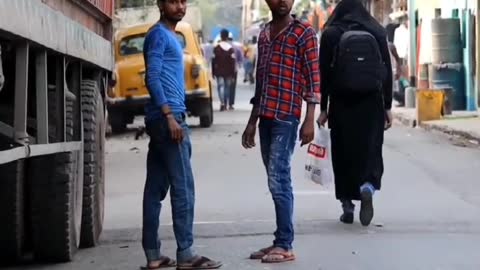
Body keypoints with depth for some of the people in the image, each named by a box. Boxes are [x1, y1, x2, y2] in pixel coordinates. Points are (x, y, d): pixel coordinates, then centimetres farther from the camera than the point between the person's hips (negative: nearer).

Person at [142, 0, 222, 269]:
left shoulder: (170, 36, 21)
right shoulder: (158, 34, -8)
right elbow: (152, 78, -17)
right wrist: (170, 116, -22)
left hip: (161, 119, 10)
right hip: (167, 117, -10)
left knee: (156, 188, 7)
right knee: (183, 187, -9)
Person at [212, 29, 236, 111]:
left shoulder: (216, 48, -4)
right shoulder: (231, 48, -2)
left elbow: (214, 61, -3)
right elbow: (233, 62, -4)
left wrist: (213, 72, 4)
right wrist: (233, 74, -1)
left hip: (219, 71, -1)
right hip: (228, 72, 1)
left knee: (220, 86, -6)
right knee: (227, 87, 12)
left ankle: (222, 103, -25)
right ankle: (226, 104, 18)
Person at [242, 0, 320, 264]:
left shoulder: (304, 33, -4)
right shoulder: (264, 33, 16)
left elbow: (313, 77, -8)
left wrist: (310, 119, -15)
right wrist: (253, 120, 19)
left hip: (286, 117, -7)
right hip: (266, 117, 7)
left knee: (279, 179, -10)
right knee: (276, 181, 9)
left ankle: (285, 245, -6)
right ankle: (280, 242, 13)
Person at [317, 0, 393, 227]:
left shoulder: (330, 34, 0)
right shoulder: (377, 32, 5)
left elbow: (324, 74, -2)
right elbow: (388, 72, 3)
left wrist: (323, 109, 3)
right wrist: (388, 107, 7)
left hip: (341, 103, -1)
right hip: (371, 102, 1)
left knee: (343, 152, 8)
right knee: (370, 148, 6)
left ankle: (347, 206, 9)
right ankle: (367, 186, -23)